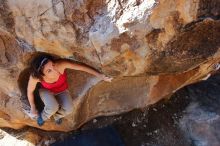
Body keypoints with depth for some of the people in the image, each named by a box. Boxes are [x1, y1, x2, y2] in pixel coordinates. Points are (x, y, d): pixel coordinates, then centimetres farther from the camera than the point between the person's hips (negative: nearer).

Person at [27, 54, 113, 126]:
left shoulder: (61, 64, -40)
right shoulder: (35, 76, -37)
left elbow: (81, 67, -29)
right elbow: (30, 91, -16)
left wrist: (99, 75, -28)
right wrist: (33, 108, -5)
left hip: (62, 91, 2)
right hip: (46, 91, -1)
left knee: (68, 109, -23)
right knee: (53, 107, -32)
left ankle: (57, 115, 14)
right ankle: (43, 116, 5)